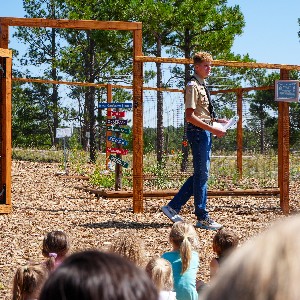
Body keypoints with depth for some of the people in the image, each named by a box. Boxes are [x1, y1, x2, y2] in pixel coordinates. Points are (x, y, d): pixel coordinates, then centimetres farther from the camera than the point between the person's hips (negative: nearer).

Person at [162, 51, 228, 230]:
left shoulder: (202, 86, 18)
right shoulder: (193, 86, -12)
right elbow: (190, 116, -19)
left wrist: (216, 121, 11)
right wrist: (212, 129, -21)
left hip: (205, 133, 10)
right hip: (198, 133, -10)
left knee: (201, 174, 12)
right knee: (202, 175, -4)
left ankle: (173, 207, 17)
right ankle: (203, 218, 2)